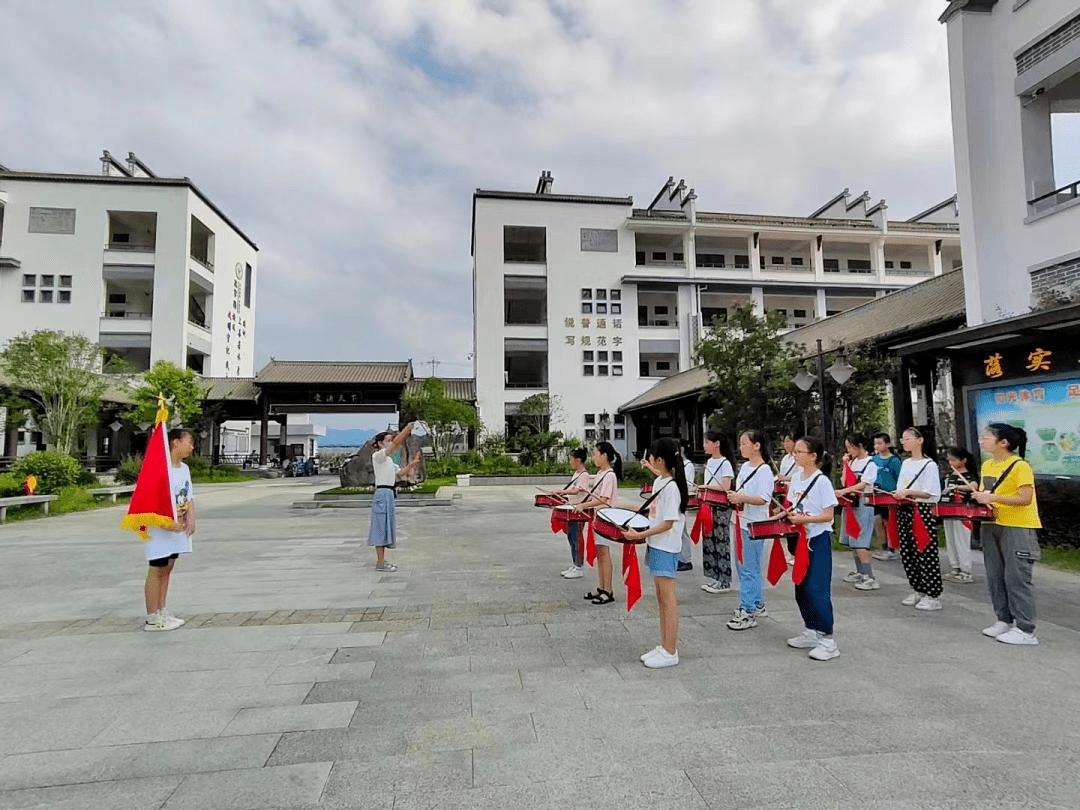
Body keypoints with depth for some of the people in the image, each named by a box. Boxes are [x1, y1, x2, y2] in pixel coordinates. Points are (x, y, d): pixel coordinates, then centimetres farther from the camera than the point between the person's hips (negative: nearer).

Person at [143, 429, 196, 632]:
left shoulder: (184, 468, 12)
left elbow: (189, 497, 13)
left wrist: (191, 519, -1)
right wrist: (166, 523, -23)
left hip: (177, 528, 8)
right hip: (160, 529, -8)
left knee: (167, 568, 14)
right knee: (157, 570, -1)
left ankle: (162, 613, 24)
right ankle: (152, 619, 7)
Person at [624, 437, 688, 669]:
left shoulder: (671, 487, -20)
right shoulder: (659, 481, 8)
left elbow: (668, 523, -21)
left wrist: (640, 535, -23)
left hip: (666, 548, -10)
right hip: (656, 544, 10)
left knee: (667, 598, -1)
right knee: (660, 597, 15)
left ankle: (670, 653, 8)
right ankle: (664, 646, 26)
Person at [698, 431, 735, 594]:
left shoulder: (725, 463, -11)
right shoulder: (709, 462, 12)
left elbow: (725, 488, -19)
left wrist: (704, 487, -21)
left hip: (721, 508, -8)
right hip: (709, 507, 8)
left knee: (721, 543, -2)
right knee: (709, 542, 10)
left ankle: (724, 582, 7)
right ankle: (713, 578, 20)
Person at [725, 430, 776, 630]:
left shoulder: (765, 470, -13)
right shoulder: (744, 467, 12)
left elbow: (763, 498, -22)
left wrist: (741, 498, -32)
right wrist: (732, 498, 2)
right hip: (739, 522, 9)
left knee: (749, 569, -4)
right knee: (743, 567, 16)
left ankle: (747, 613, 3)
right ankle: (758, 605, 30)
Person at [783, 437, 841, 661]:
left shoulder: (822, 481, -14)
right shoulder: (796, 476, 7)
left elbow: (828, 515, -17)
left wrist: (804, 519, -26)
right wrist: (784, 514, -2)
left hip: (819, 540, -8)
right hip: (801, 538, 8)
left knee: (817, 589, -7)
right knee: (801, 588, 13)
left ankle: (828, 640, 4)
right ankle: (811, 633, 27)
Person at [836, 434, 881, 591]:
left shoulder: (870, 463, -10)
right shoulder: (853, 461, 12)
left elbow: (863, 485, -20)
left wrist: (843, 491, -31)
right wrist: (845, 465, 2)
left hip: (863, 504, -8)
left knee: (859, 542, -11)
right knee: (852, 541, 12)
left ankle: (870, 578, -7)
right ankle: (860, 572, 24)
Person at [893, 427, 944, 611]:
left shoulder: (930, 465, -7)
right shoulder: (905, 463, 15)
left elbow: (930, 493, -13)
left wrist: (908, 492, -22)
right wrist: (897, 495, 0)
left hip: (923, 511, -7)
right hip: (905, 512, 7)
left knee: (926, 554, -3)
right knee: (907, 554, 10)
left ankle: (933, 596, 6)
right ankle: (918, 591, 22)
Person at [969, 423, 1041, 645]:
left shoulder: (1020, 466, -13)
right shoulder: (987, 465, 11)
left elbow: (1025, 499, -20)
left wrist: (992, 497, -25)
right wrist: (978, 495, 0)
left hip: (1017, 528, -8)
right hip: (992, 526, 8)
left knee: (1017, 579, -4)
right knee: (995, 577, 13)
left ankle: (1025, 631, 5)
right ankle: (1005, 620, 25)